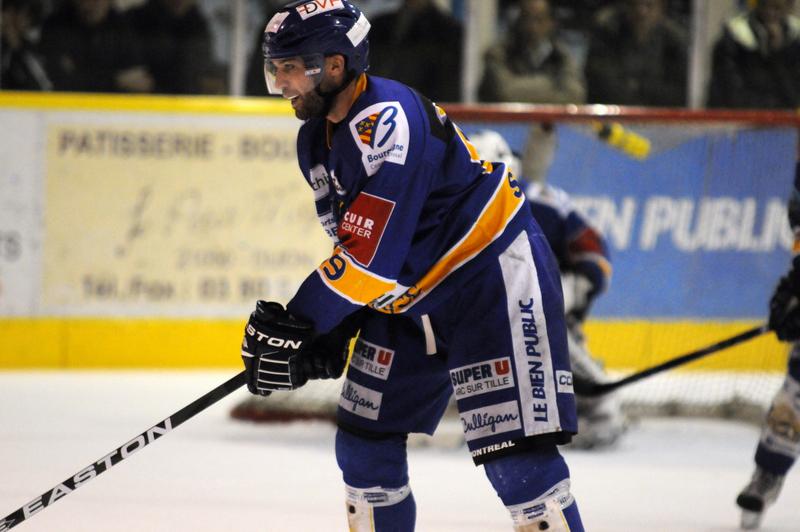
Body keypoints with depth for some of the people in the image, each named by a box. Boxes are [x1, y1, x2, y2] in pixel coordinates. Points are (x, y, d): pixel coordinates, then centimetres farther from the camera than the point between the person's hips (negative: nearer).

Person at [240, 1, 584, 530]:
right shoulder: (316, 139, 5)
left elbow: (373, 253, -29)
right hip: (412, 296, 10)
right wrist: (332, 328, 6)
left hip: (495, 280, -10)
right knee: (364, 444, 12)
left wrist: (293, 324, -25)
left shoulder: (391, 120, -26)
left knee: (517, 457, -16)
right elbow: (351, 243, 16)